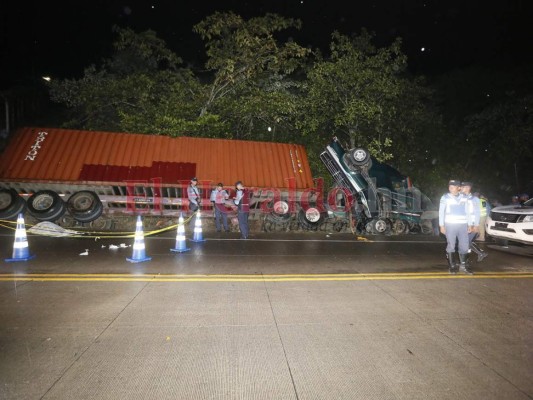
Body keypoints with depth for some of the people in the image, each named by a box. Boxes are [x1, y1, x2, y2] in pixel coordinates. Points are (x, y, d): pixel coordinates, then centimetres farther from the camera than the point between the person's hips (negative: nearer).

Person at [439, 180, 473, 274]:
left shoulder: (464, 198, 9)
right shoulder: (445, 197, 0)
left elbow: (467, 212, 14)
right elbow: (441, 212, 0)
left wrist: (469, 224, 10)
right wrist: (441, 225, -5)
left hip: (463, 225, 3)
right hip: (450, 224, -3)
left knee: (464, 245, 5)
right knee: (451, 245, 1)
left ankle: (463, 265, 19)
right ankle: (452, 266, 12)